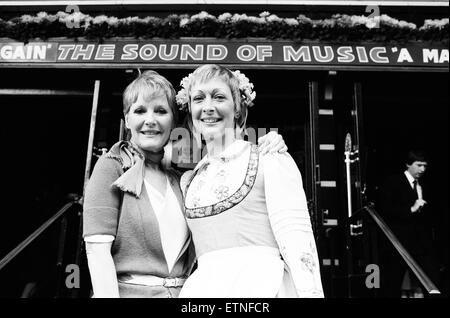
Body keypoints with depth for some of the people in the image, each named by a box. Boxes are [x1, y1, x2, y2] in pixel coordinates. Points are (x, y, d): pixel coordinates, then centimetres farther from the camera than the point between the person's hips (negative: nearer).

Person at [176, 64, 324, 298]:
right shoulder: (188, 180, 13)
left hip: (262, 286, -3)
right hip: (203, 287, 4)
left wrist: (311, 293, -16)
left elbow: (298, 245, -9)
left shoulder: (271, 160, -2)